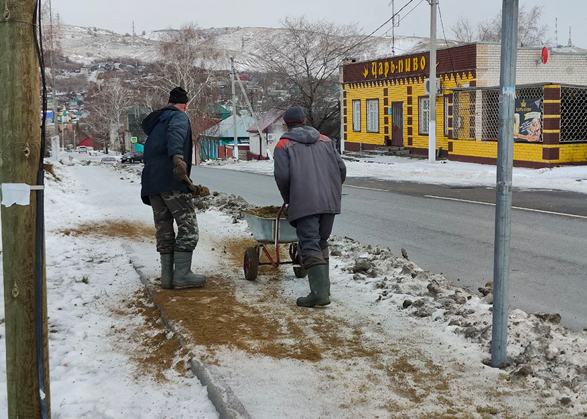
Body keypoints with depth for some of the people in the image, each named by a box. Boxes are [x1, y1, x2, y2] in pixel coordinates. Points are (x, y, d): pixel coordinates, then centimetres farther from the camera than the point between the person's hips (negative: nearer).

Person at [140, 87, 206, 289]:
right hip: (172, 181, -8)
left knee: (164, 230, 11)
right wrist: (177, 157, -38)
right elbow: (175, 134, -21)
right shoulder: (179, 117, 3)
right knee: (188, 227, -4)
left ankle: (167, 276, 11)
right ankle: (182, 275, -9)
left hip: (151, 182, 8)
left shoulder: (154, 122, 28)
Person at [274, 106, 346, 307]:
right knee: (322, 242, 18)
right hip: (330, 201, 5)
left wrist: (288, 199, 10)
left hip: (304, 202, -5)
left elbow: (282, 176, -6)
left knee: (310, 245, -9)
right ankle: (323, 287, 22)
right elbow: (341, 168, 13)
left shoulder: (284, 145, 6)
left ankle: (319, 292, -20)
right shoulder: (325, 141, 20)